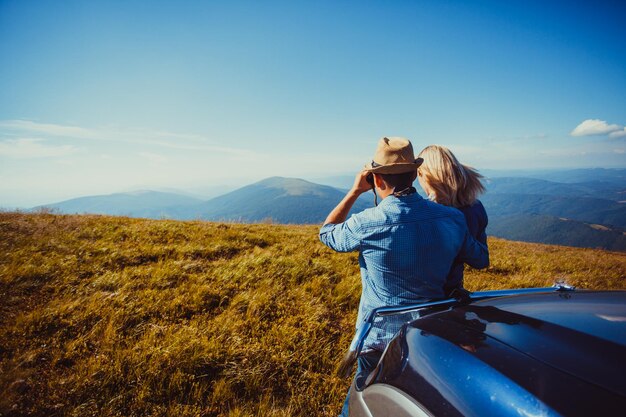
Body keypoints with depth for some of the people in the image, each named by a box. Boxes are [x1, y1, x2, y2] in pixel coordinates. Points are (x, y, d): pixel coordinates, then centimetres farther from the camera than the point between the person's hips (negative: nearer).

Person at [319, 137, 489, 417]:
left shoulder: (366, 225, -26)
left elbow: (326, 232, -4)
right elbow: (481, 260, 4)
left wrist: (355, 191, -1)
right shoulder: (451, 219, -14)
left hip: (379, 332, -3)